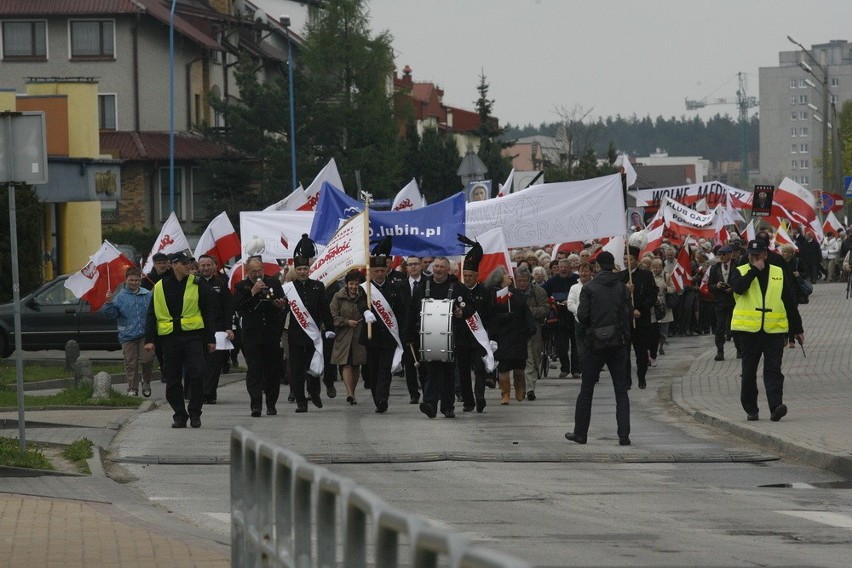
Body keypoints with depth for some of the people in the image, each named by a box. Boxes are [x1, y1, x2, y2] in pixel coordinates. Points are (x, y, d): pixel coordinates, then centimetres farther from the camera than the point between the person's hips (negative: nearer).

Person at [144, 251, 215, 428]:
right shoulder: (160, 287, 6)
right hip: (169, 337, 1)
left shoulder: (197, 285, 5)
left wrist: (210, 339, 6)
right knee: (172, 380, 3)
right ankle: (179, 415, 14)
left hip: (192, 336, -1)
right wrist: (149, 339, 1)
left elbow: (207, 313, 9)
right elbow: (152, 315, 9)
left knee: (196, 375, -11)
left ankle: (194, 414, 2)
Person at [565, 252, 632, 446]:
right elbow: (629, 313, -1)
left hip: (596, 343, -1)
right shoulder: (622, 288, 0)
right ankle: (624, 435, -4)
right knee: (621, 392, 4)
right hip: (619, 343, 1)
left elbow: (582, 315, -9)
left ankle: (580, 432, 13)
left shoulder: (589, 288, -5)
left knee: (586, 391, 10)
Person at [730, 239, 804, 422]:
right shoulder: (741, 272, 7)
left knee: (773, 370, -10)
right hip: (749, 330, 0)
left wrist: (797, 329, 12)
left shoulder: (779, 274, 10)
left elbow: (791, 302, 13)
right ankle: (750, 409, 18)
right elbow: (738, 287, -18)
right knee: (749, 371, 6)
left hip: (774, 331, 0)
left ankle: (776, 407, -19)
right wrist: (754, 270, -13)